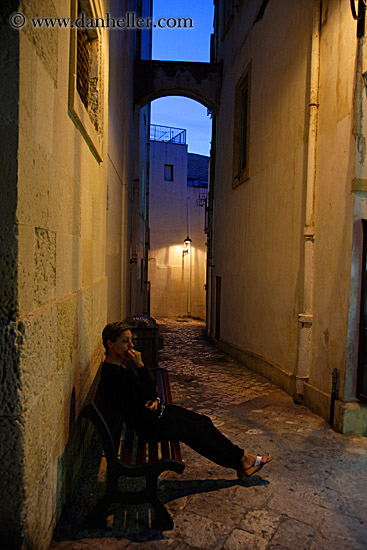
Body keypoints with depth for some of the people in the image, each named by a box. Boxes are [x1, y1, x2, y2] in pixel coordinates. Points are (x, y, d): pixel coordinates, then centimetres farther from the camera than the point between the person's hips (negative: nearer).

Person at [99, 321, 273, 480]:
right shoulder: (113, 373, -26)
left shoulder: (124, 362, 4)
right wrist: (140, 365, -24)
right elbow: (149, 393, -23)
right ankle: (241, 461, 16)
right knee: (197, 432, -2)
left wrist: (155, 400, -11)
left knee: (203, 421, 1)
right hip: (150, 424, -9)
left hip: (156, 411, 9)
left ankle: (241, 457, 10)